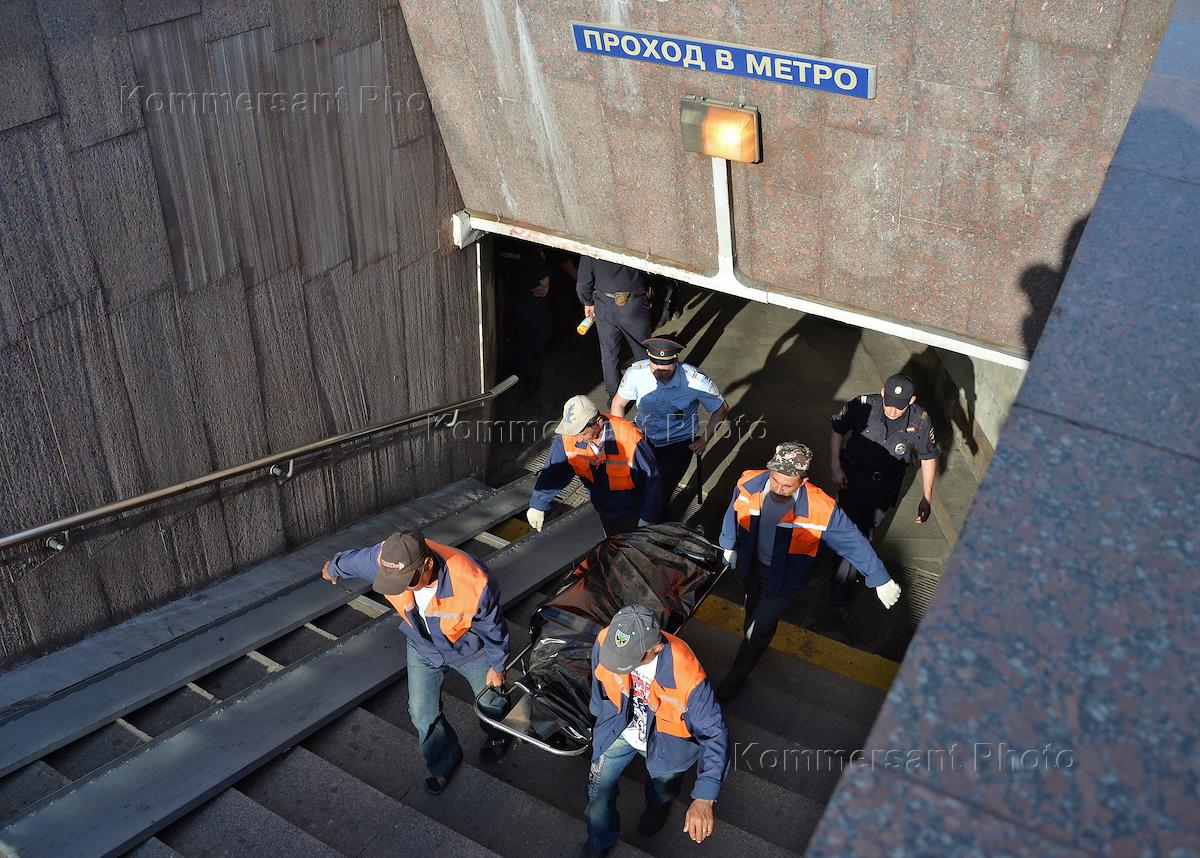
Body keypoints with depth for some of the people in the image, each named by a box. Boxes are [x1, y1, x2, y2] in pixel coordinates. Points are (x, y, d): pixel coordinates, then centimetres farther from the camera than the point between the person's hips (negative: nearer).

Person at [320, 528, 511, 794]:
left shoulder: (474, 584, -46)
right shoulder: (386, 559, -36)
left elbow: (493, 629, -24)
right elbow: (354, 559, -9)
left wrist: (497, 666, -7)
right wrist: (333, 568, 14)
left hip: (469, 650, -2)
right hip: (423, 648, 3)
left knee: (489, 700, 22)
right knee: (422, 713, 10)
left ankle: (499, 737, 57)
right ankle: (444, 762, 40)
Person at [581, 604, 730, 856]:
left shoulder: (686, 678, -43)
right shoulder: (606, 641, -30)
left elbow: (715, 734, -32)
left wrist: (704, 799, -39)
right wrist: (602, 716, 15)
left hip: (664, 739, -2)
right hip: (621, 728, 2)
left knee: (661, 794, 16)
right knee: (598, 790, 4)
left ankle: (658, 806, 57)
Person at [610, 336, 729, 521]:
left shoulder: (695, 380, -21)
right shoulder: (636, 373, -16)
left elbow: (721, 408, -3)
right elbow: (618, 403, 4)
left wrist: (704, 440, -8)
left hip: (678, 443, -3)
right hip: (641, 436, 3)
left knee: (660, 493, -16)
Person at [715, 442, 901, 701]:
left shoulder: (820, 509, -36)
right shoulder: (750, 483, -27)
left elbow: (855, 542, -22)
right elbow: (734, 513, -4)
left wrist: (881, 580, -13)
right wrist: (729, 546, 12)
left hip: (783, 577, -3)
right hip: (751, 564, 3)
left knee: (760, 628, 11)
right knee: (753, 609, 30)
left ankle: (736, 677, 36)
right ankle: (752, 642, 62)